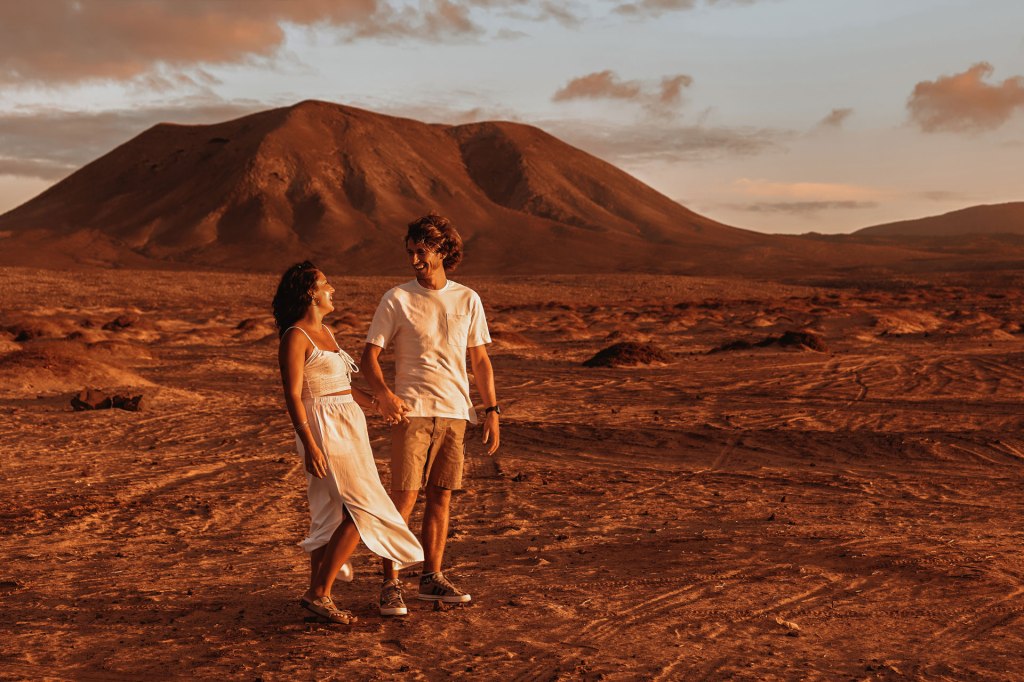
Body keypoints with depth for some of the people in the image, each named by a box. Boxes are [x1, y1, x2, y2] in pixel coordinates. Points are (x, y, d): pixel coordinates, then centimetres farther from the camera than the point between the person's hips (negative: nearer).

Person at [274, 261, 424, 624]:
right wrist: (310, 445, -22)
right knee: (362, 510, -11)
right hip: (324, 430, -9)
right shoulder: (296, 337, -11)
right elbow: (293, 395, -15)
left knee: (332, 513, 10)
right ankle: (317, 594, -5)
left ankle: (317, 592, 18)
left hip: (347, 426, 9)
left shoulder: (325, 331, 15)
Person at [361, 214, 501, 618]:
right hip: (412, 412, -3)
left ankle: (431, 579, 18)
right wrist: (383, 394, -22)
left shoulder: (467, 300, 9)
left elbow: (480, 360, 14)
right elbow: (369, 357, -3)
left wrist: (491, 410, 7)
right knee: (404, 497, -7)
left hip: (455, 413, 3)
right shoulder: (397, 299, 0)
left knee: (441, 497, 8)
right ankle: (390, 584, 1)